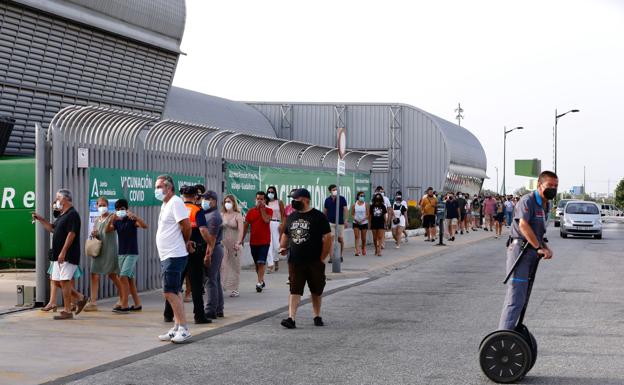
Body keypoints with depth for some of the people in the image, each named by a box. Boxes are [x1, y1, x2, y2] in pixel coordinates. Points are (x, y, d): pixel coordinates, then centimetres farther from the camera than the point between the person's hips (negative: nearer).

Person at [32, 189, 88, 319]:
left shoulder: (72, 215, -14)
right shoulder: (62, 215, 17)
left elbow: (71, 234, -21)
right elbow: (52, 229, 29)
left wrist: (63, 252, -24)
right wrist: (40, 219, 18)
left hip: (68, 255, -10)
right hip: (59, 255, 10)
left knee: (64, 281, -8)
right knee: (57, 280, 11)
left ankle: (67, 311, -1)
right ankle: (80, 298, 20)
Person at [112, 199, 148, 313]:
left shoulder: (131, 220, -7)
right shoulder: (117, 222, 9)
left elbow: (145, 226, -22)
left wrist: (135, 216, -34)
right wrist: (112, 219, -20)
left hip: (132, 253, -6)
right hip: (121, 253, 6)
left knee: (123, 277, -16)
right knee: (130, 279, 9)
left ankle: (124, 305, -14)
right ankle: (137, 304, 16)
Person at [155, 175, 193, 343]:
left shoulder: (176, 202, -13)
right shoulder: (165, 204, 17)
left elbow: (186, 225, -19)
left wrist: (185, 242, -3)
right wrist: (186, 243, 11)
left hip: (174, 256, -10)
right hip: (167, 255, 10)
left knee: (170, 292, -12)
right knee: (174, 293, 12)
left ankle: (184, 329, -8)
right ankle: (177, 329, 16)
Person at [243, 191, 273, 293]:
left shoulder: (268, 211, -1)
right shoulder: (251, 211, 6)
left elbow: (266, 220, -21)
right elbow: (246, 226, 8)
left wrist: (262, 208, -13)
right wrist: (242, 239, 5)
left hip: (264, 241, -4)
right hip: (253, 241, 4)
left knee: (261, 262, -14)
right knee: (257, 264, 12)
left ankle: (259, 283, -15)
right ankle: (262, 281, 29)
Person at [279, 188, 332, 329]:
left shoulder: (318, 217, -6)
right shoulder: (291, 217, 11)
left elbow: (328, 237, -8)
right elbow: (285, 234, 24)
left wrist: (322, 258, -10)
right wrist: (283, 247, 4)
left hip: (314, 262, -3)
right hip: (295, 262, 3)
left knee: (316, 291, 11)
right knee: (294, 290, -5)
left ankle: (317, 316, 26)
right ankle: (291, 318, -10)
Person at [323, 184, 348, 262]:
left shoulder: (342, 199, 0)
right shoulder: (327, 200, 5)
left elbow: (345, 209, -4)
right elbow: (324, 211, 13)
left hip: (340, 222, 0)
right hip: (330, 222, 1)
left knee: (340, 239, 5)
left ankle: (340, 255, 24)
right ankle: (331, 257, -7)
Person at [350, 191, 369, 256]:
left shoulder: (366, 205, -2)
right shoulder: (354, 205, 1)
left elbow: (367, 215, -5)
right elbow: (352, 214, 5)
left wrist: (362, 220, -20)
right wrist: (355, 219, -14)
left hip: (364, 223, 0)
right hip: (356, 223, 0)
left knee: (363, 238, 8)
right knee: (357, 237, -12)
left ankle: (363, 249, 29)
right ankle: (357, 250, -19)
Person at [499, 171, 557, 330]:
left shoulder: (546, 205, 17)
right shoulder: (527, 201, -13)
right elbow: (523, 225, -28)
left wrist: (546, 248, 6)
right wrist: (540, 248, -28)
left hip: (532, 253, 10)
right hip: (520, 250, -10)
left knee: (523, 297, 14)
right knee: (516, 297, -14)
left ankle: (509, 328, 22)